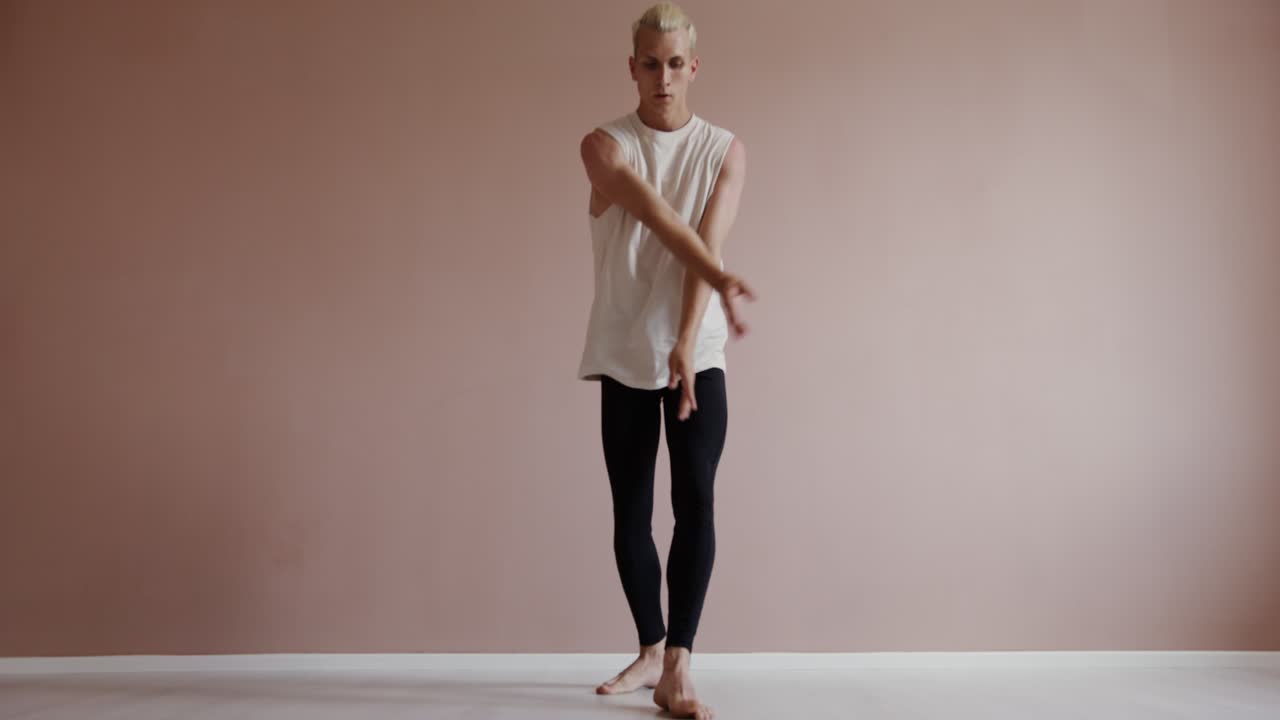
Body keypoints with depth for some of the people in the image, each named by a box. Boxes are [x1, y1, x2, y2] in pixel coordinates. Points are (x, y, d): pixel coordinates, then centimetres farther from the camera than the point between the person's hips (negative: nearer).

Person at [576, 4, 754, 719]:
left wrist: (687, 342, -23)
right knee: (631, 512, 6)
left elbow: (707, 242, -11)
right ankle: (652, 652, 23)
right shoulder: (605, 145, 0)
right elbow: (661, 221, -17)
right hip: (623, 356, 1)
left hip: (698, 355, 0)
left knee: (696, 500, -12)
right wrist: (722, 279, -33)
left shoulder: (726, 151, 3)